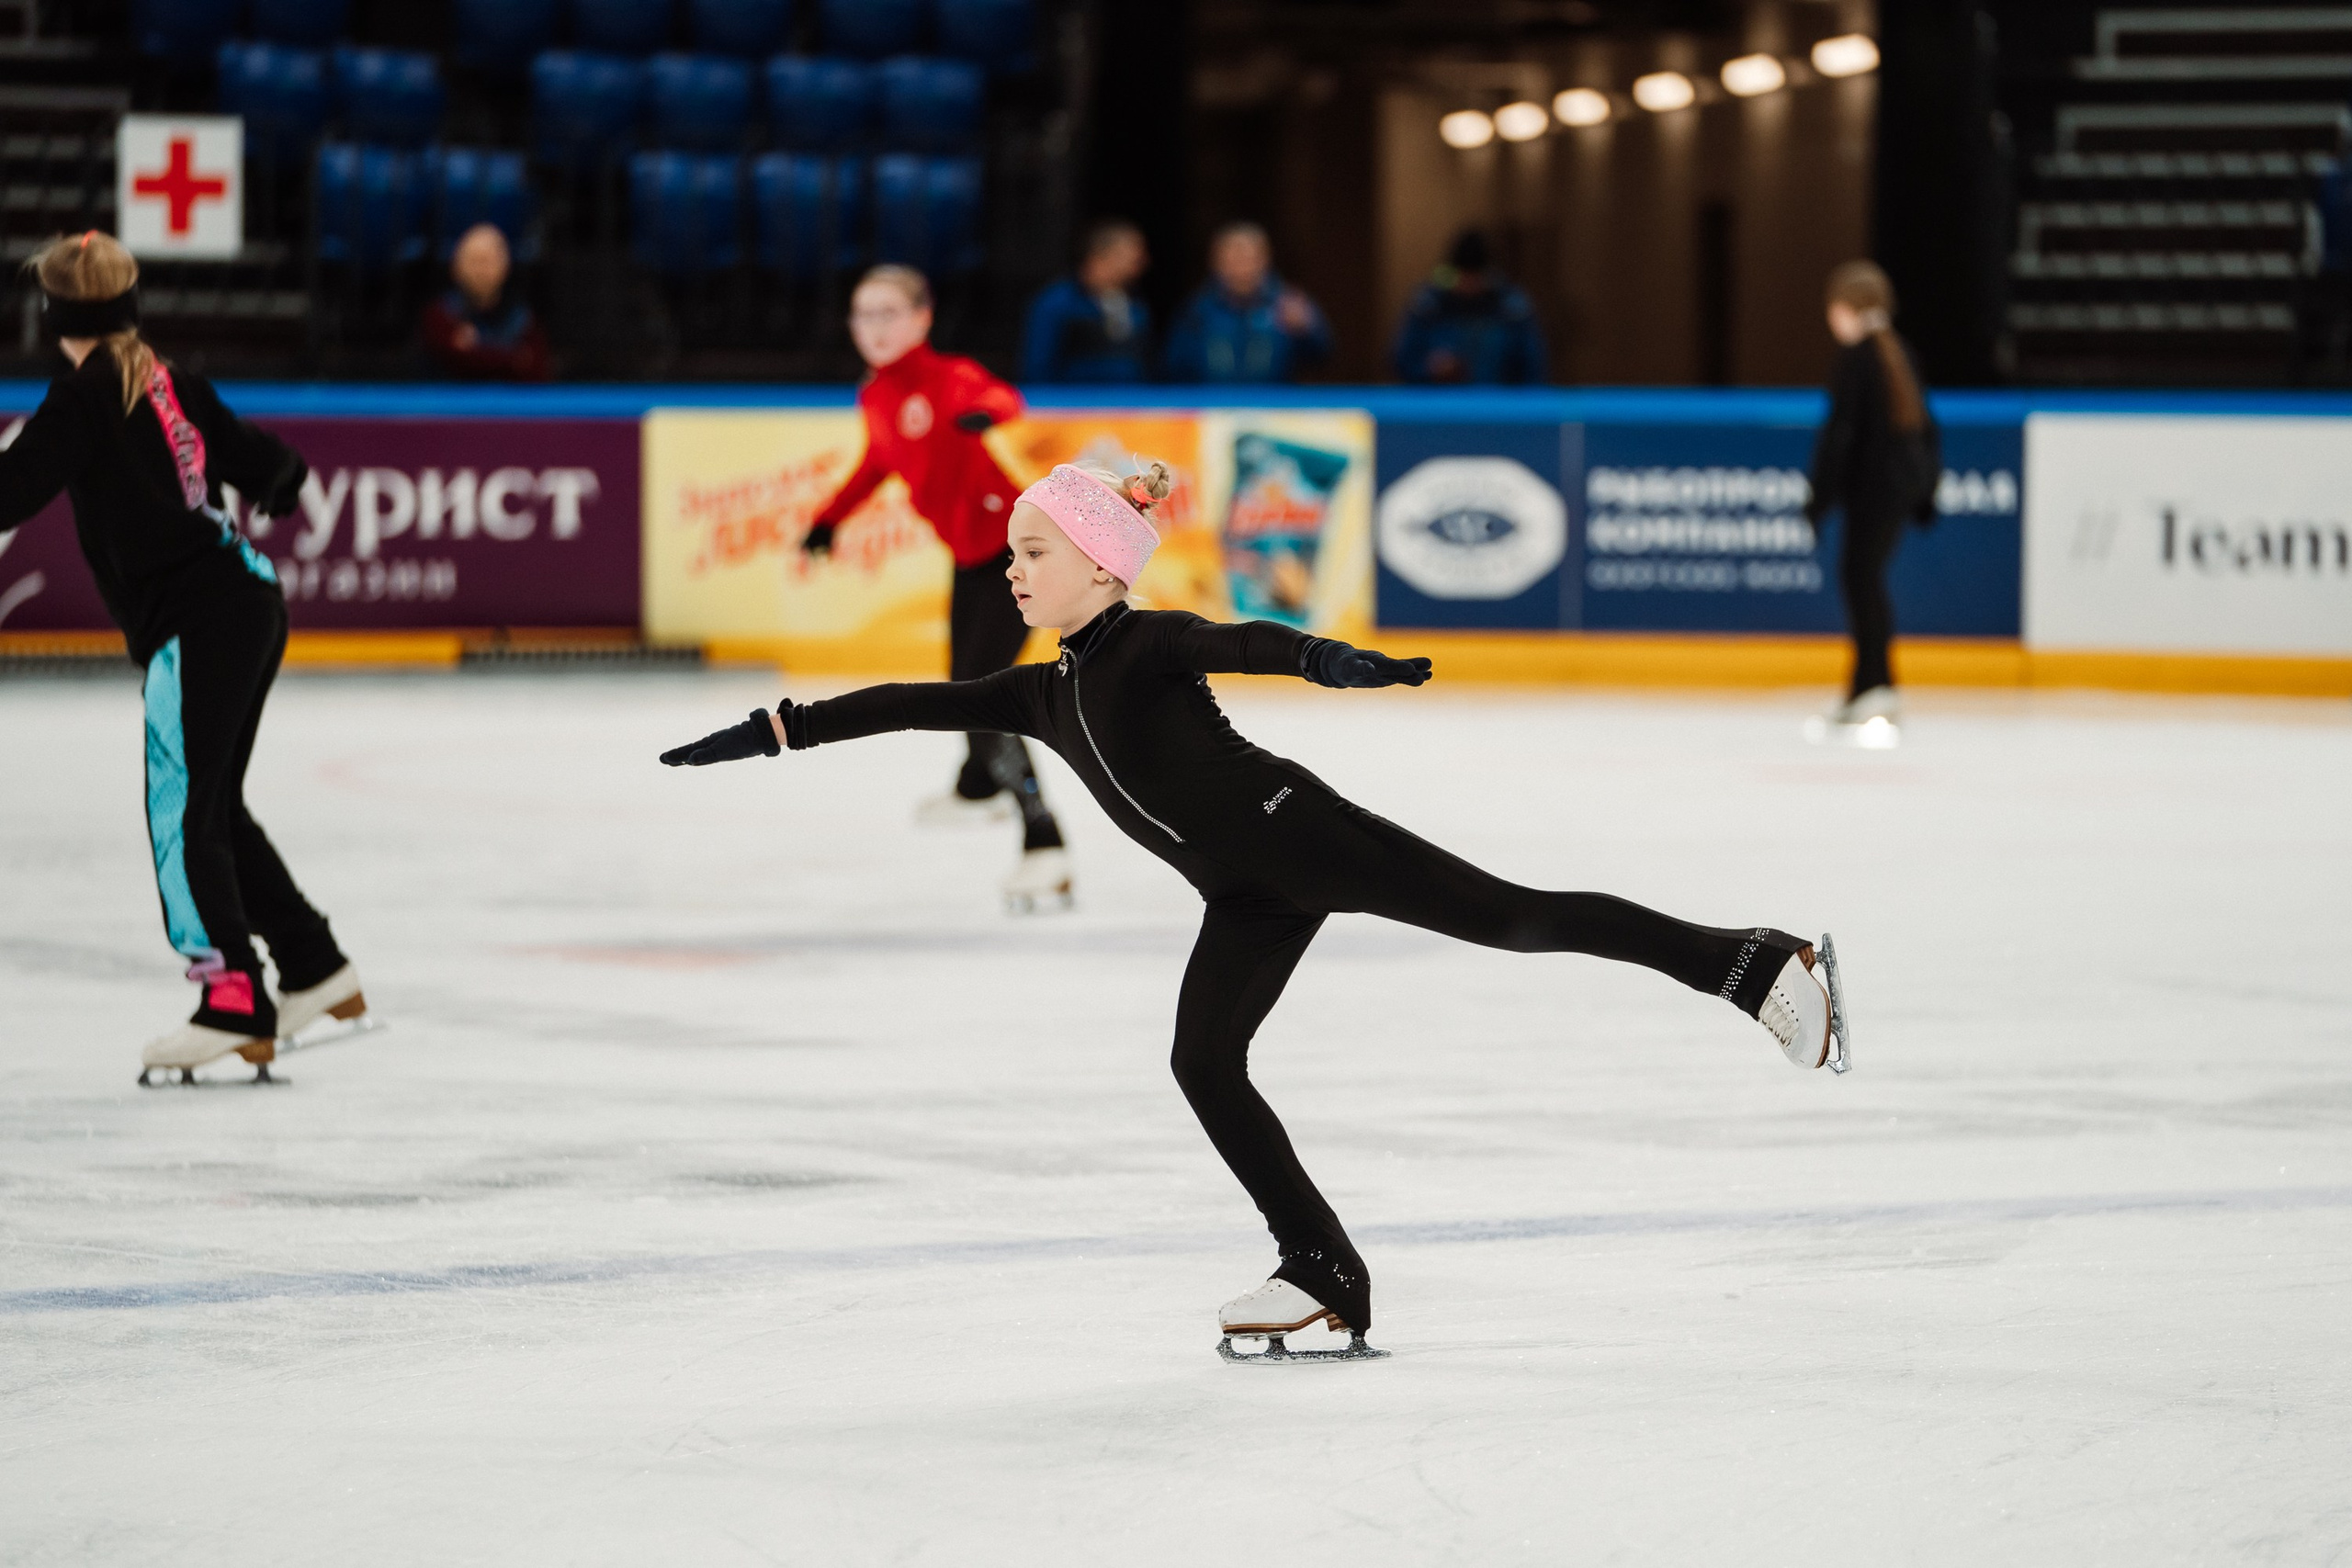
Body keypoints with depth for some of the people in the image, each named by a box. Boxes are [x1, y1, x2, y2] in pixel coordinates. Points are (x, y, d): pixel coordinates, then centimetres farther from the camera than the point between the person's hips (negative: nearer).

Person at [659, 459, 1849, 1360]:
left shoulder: (1151, 646, -7)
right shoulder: (1045, 696, 16)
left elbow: (1245, 642, -26)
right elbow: (914, 705, 20)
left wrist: (1331, 661, -46)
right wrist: (777, 732, 18)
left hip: (1298, 830, -8)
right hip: (1249, 896, 8)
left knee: (1514, 918, -13)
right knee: (1202, 1062, -5)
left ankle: (1762, 967, -9)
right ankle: (1326, 1276, -3)